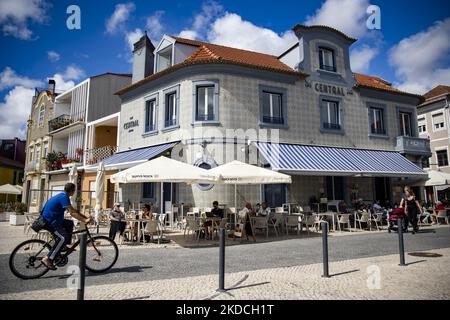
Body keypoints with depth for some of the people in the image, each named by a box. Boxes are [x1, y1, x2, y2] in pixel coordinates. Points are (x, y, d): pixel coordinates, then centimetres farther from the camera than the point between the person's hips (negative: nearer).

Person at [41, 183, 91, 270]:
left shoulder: (62, 196, 14)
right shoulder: (64, 197, -18)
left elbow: (73, 210, 16)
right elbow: (72, 213, -26)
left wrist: (86, 217, 10)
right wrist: (84, 220, -28)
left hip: (52, 219, 11)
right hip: (49, 222, -11)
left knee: (70, 223, 21)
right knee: (63, 237, -23)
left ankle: (63, 246, 16)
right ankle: (48, 259, -20)